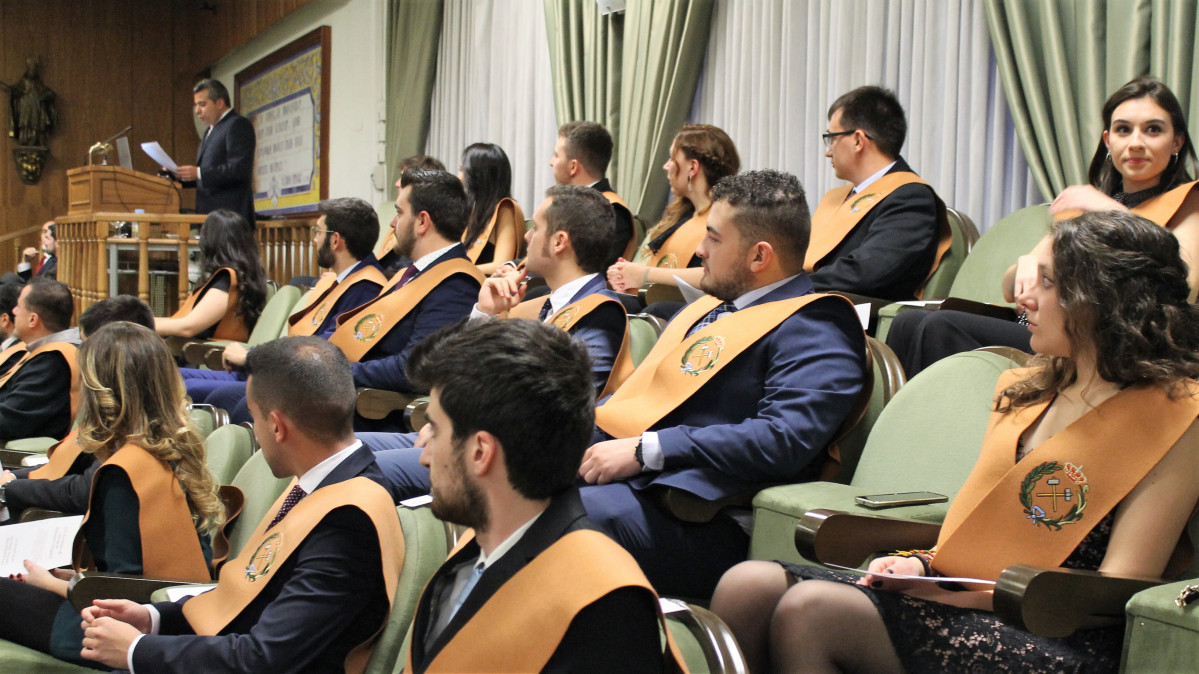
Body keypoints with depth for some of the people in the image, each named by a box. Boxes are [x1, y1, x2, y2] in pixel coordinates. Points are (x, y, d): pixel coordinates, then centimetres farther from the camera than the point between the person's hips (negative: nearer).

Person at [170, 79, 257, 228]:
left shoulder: (238, 125, -7)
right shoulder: (211, 130, 23)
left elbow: (240, 170, -18)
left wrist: (199, 173, -19)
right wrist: (179, 176, 9)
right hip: (210, 216, 9)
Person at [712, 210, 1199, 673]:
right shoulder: (1024, 390, 19)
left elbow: (1115, 589, -10)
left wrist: (969, 594, -14)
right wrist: (924, 566, 1)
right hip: (965, 600, 7)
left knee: (810, 610, -29)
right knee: (747, 586, -17)